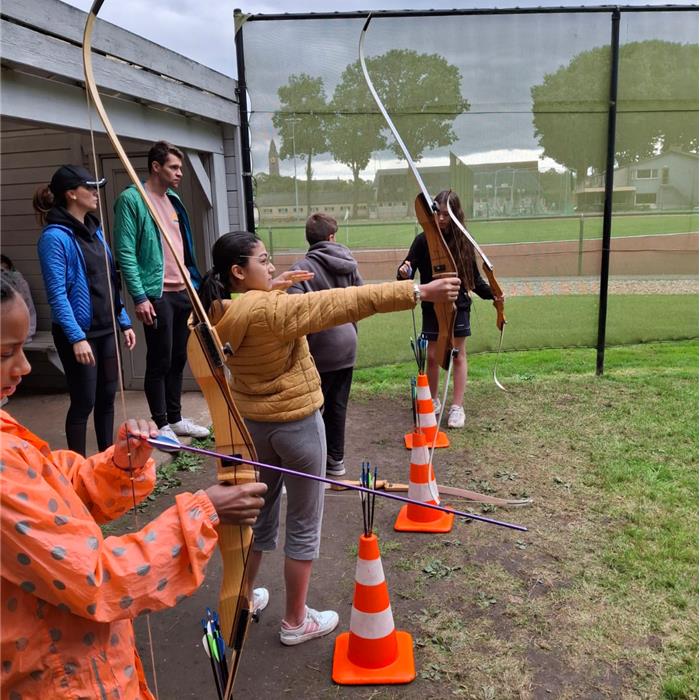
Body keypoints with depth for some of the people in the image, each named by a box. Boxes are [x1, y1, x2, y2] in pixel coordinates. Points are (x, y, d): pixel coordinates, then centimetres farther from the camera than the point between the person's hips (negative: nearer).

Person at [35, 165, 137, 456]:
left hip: (106, 329, 7)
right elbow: (57, 294, -19)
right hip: (79, 333, -7)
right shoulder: (55, 236, -14)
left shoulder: (94, 229, 11)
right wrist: (76, 337, -24)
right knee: (84, 401, 1)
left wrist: (124, 322, 12)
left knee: (107, 395, 14)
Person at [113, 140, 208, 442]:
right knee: (159, 362, 2)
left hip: (183, 291, 8)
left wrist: (194, 283, 15)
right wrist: (140, 297, -19)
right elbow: (126, 253, -14)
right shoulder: (131, 199, -9)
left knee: (178, 359, 14)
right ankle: (162, 425, 14)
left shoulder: (174, 199, 15)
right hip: (157, 294, -7)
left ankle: (176, 418, 26)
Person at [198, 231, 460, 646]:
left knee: (259, 514, 24)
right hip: (296, 425, -7)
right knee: (304, 525, 10)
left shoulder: (218, 315, -4)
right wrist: (418, 292, -31)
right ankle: (296, 621, 23)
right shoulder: (272, 310, -27)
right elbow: (345, 303, -31)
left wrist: (273, 286, 18)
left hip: (252, 424, 8)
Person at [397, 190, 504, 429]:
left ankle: (457, 406, 13)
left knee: (458, 355, 4)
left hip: (458, 306, 0)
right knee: (433, 356, 6)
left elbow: (474, 277, 5)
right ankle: (433, 400, 26)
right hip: (432, 307, 0)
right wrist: (403, 273, -34)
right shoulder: (423, 240, -6)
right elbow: (408, 271, -11)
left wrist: (491, 294, -8)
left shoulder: (463, 242, -2)